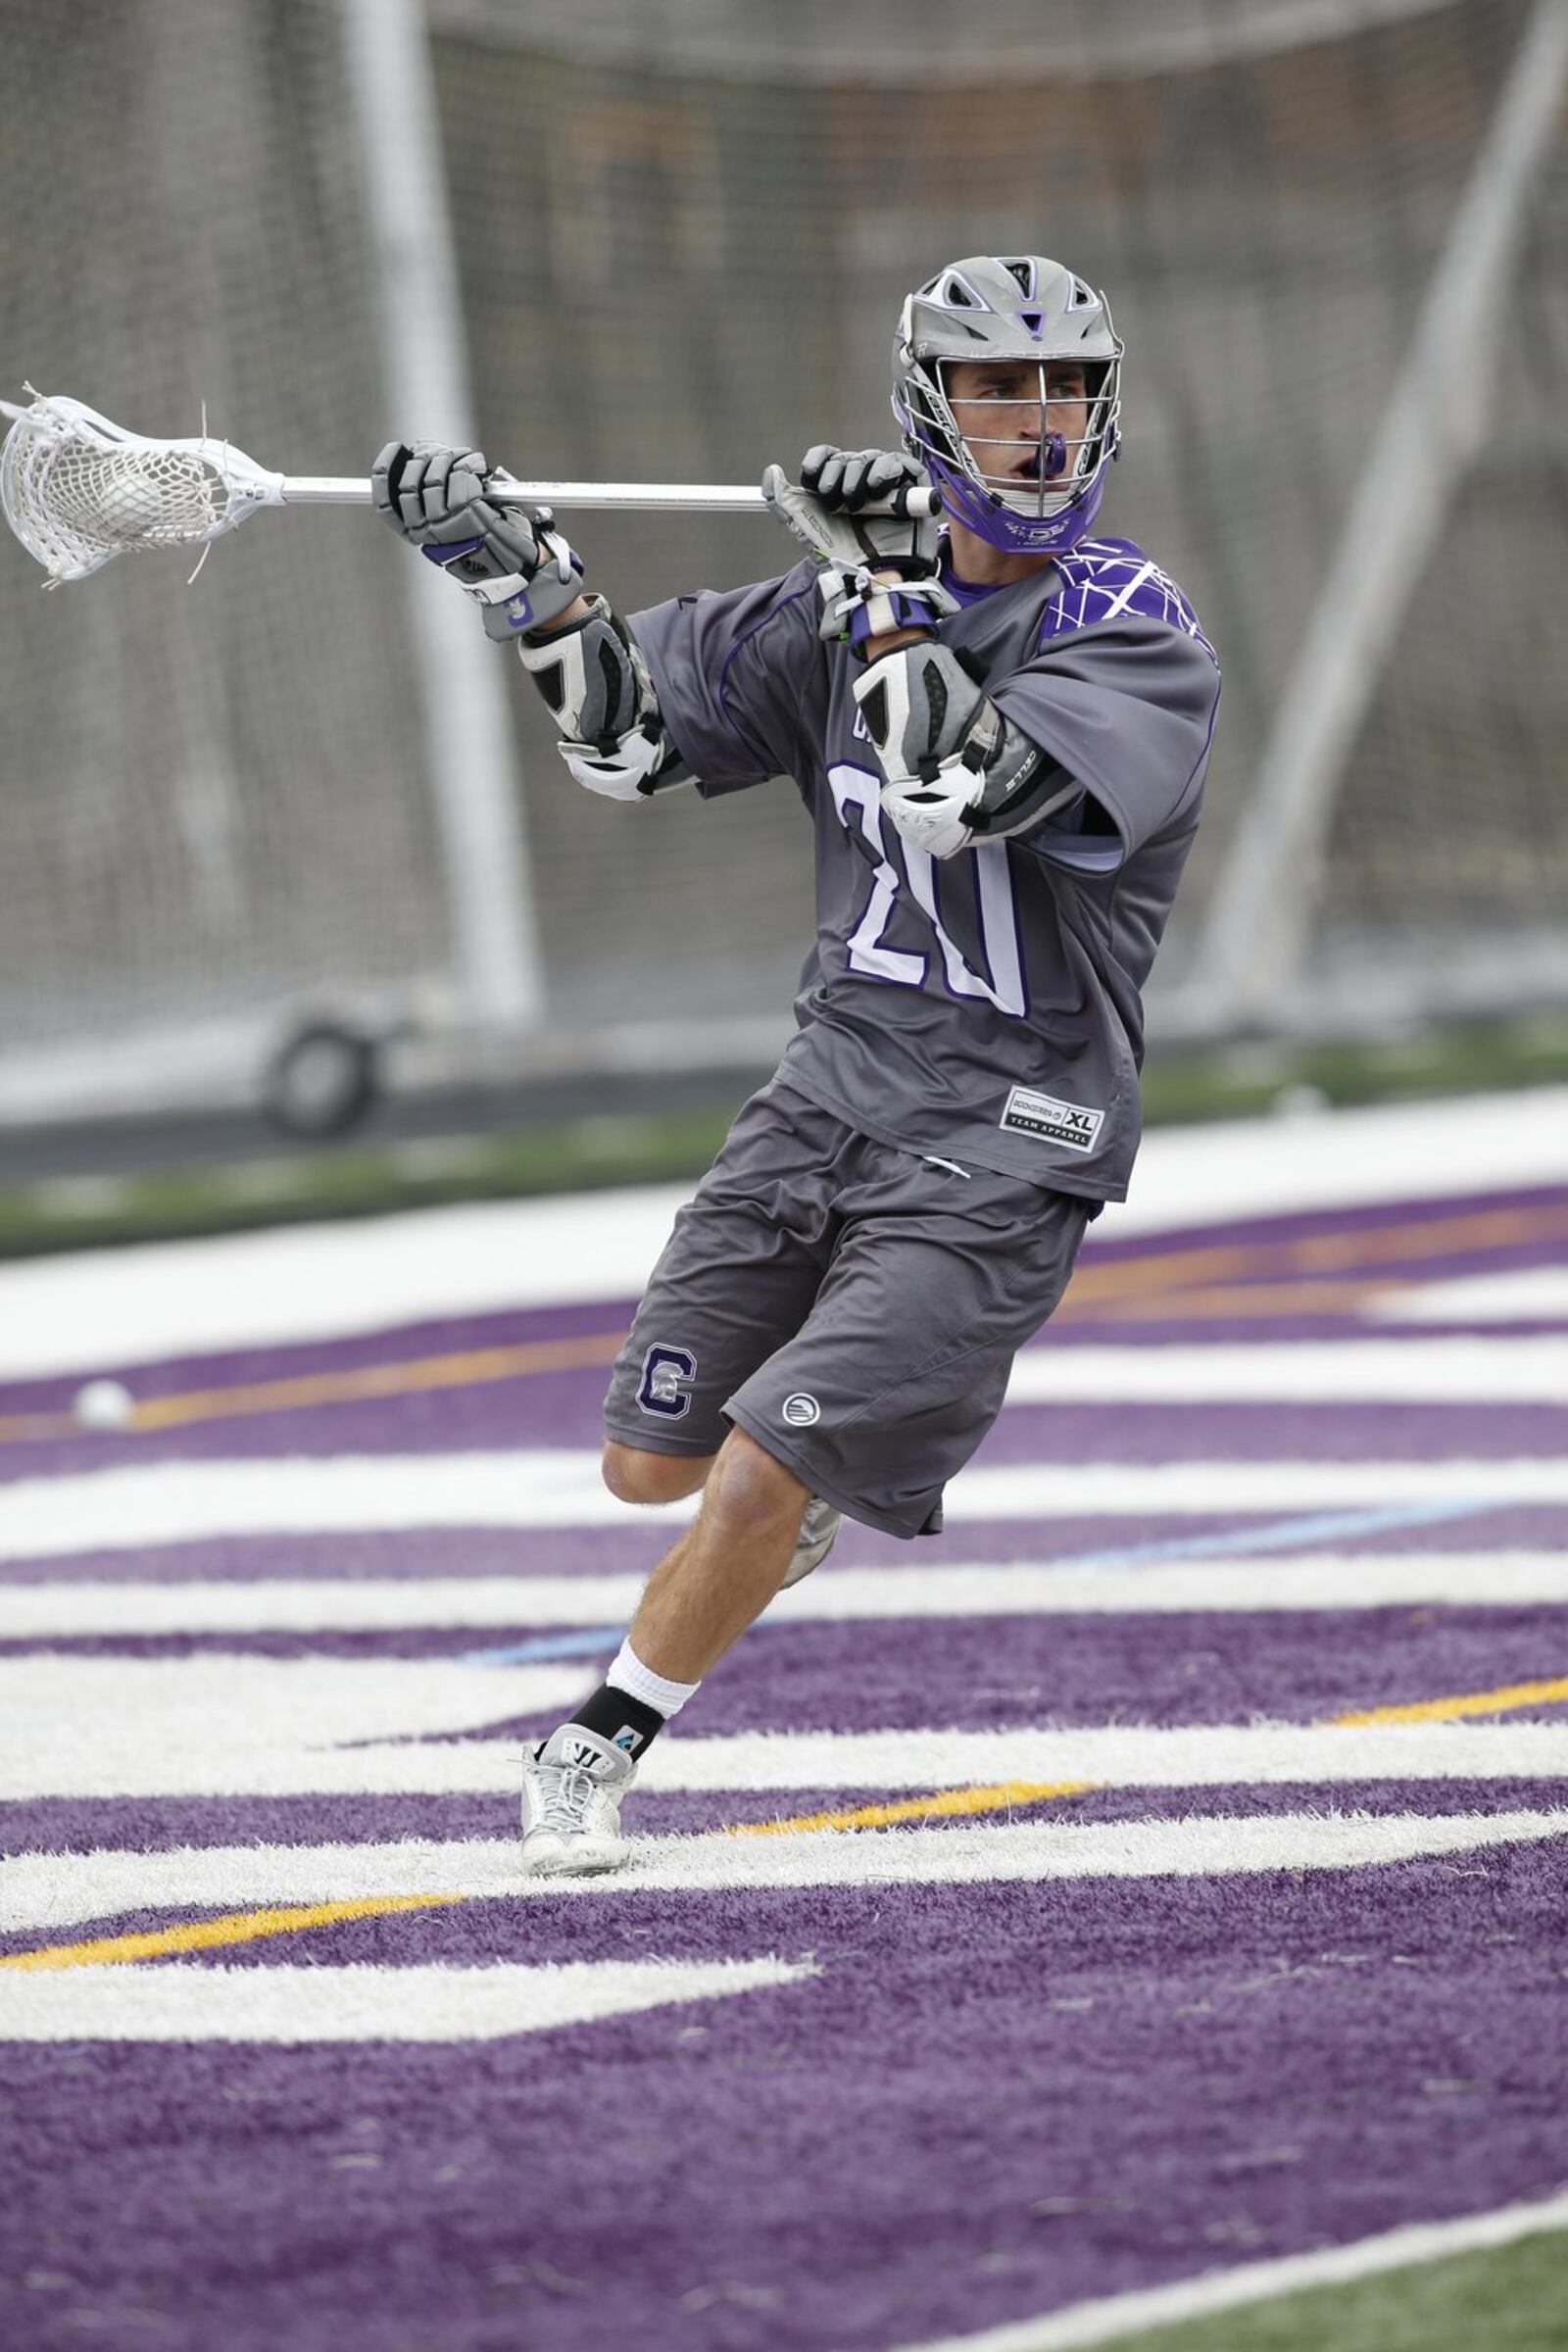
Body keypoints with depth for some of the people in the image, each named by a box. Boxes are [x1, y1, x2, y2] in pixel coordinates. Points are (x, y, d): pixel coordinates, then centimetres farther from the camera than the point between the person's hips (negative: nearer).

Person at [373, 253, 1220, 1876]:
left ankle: (600, 1747, 9)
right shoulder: (856, 602, 6)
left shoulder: (1141, 637, -13)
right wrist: (513, 569, -7)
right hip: (834, 1085, 6)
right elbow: (636, 736, 5)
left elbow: (963, 797, -29)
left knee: (759, 1487, -13)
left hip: (1000, 1150, -6)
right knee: (652, 1462, 9)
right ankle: (841, 1468, 42)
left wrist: (894, 590, -32)